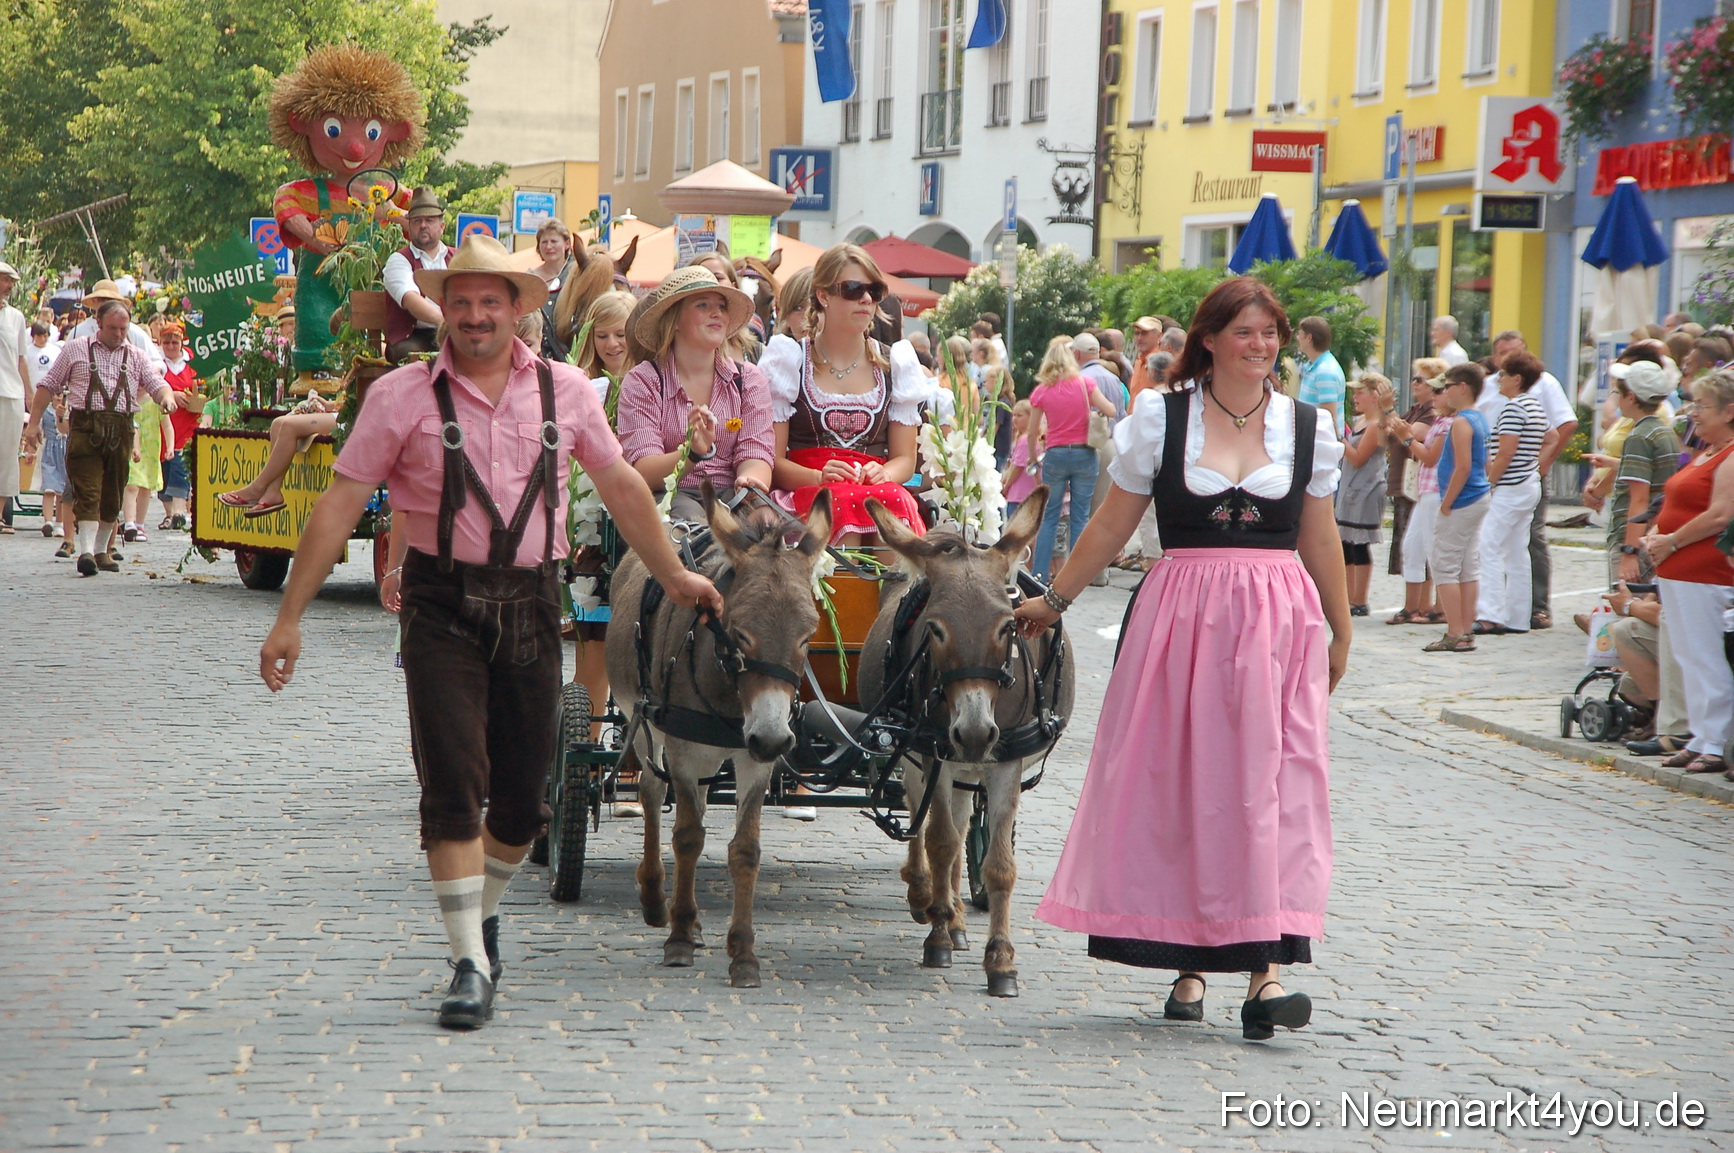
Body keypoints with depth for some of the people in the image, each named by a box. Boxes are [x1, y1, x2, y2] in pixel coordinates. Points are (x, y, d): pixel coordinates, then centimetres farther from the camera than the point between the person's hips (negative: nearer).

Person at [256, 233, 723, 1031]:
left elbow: (620, 485, 18)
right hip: (442, 606, -3)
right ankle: (471, 965, -4)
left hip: (530, 605, 3)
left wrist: (672, 576, 23)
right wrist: (290, 617, -6)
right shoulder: (403, 396, -2)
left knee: (523, 797, 8)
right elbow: (341, 504, -3)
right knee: (453, 786, -8)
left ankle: (483, 913, 35)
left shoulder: (565, 391, 6)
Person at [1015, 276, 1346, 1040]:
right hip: (1182, 616, 0)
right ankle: (1190, 963, 14)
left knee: (1273, 782, -7)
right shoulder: (1161, 418, 3)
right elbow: (1112, 526, 9)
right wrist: (1053, 599, 11)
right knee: (1182, 783, 3)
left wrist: (1341, 632, 17)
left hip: (1281, 619, 1)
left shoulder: (1307, 427, 8)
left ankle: (1267, 969, -13)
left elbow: (1320, 540, 15)